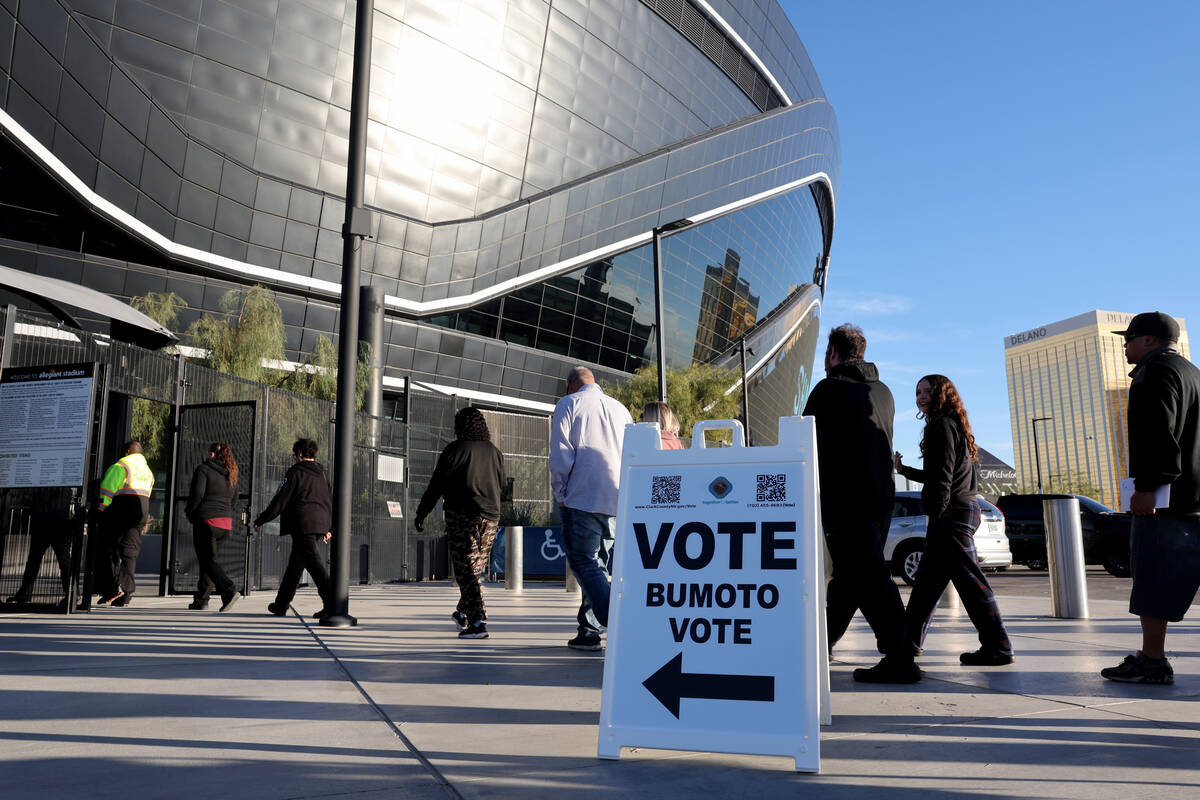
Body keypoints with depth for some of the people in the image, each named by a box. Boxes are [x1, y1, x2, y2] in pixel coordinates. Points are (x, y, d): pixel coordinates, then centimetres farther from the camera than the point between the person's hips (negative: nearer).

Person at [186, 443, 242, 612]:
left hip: (207, 521, -7)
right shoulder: (232, 475, 16)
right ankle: (201, 599, 18)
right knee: (207, 559, 16)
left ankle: (230, 590, -24)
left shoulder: (203, 469, -5)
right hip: (226, 522, 7)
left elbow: (197, 494, -13)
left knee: (208, 561, -6)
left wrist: (190, 513, 1)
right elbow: (233, 500, 17)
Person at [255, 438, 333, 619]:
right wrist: (327, 528, 30)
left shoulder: (295, 472, -6)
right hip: (320, 525, 8)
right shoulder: (322, 474, 17)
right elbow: (330, 502, 22)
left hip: (303, 525, -8)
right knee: (295, 563, 17)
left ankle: (331, 603, -23)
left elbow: (280, 500, -6)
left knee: (312, 562, -13)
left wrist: (260, 520, 4)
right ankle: (281, 604, 27)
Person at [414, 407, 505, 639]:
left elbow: (436, 485, -4)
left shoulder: (455, 449, -5)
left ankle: (478, 622, -13)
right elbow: (500, 484, 19)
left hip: (462, 516, -6)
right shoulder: (494, 452, 11)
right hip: (490, 518, 6)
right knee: (475, 568, 17)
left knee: (465, 570, -5)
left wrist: (421, 513, 3)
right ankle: (463, 613, 32)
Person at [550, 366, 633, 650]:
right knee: (598, 564, 12)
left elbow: (560, 454, -6)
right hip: (618, 502, 6)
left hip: (582, 498, -5)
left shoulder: (567, 405, 3)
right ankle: (588, 630, 14)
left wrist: (560, 494, 1)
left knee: (585, 563, -4)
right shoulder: (620, 408, 18)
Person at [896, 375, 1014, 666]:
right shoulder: (952, 425, 20)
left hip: (952, 513, -10)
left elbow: (943, 478, -17)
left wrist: (936, 517, -19)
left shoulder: (942, 425, -9)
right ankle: (911, 639, 22)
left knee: (968, 579, -8)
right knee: (928, 578, 14)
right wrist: (903, 470, 37)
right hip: (963, 510, 11)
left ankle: (998, 647, -5)